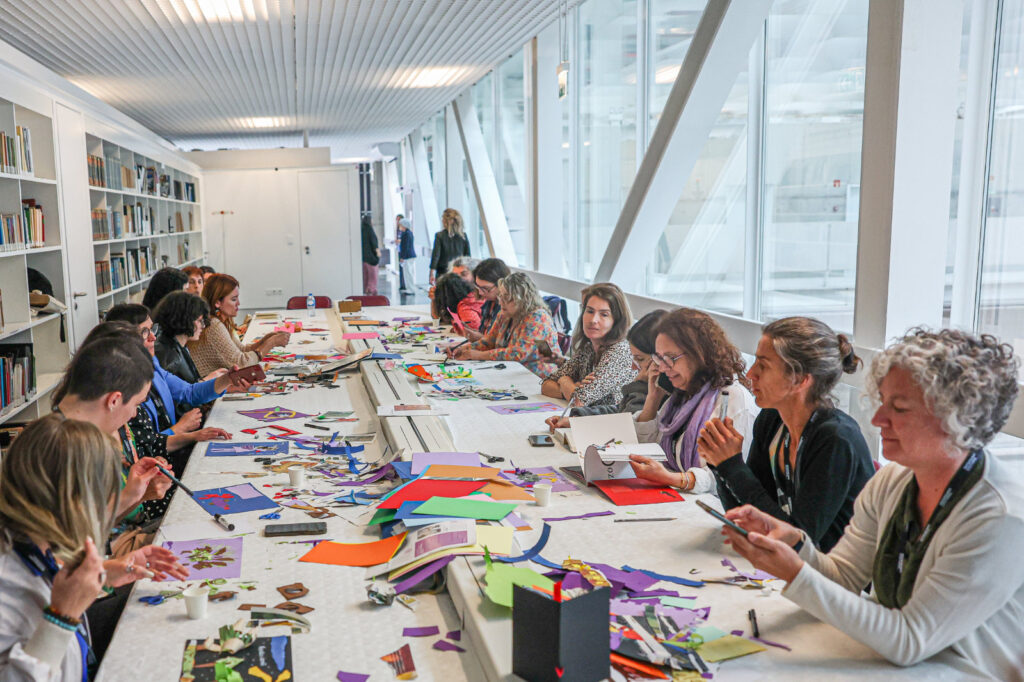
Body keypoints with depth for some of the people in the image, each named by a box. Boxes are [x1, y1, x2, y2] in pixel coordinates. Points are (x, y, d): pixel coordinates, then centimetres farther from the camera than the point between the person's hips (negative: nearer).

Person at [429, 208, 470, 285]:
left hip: (443, 272, -3)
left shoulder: (440, 236, -6)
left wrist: (432, 273, -2)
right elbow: (468, 255, 6)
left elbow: (435, 255, -6)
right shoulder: (463, 236, 2)